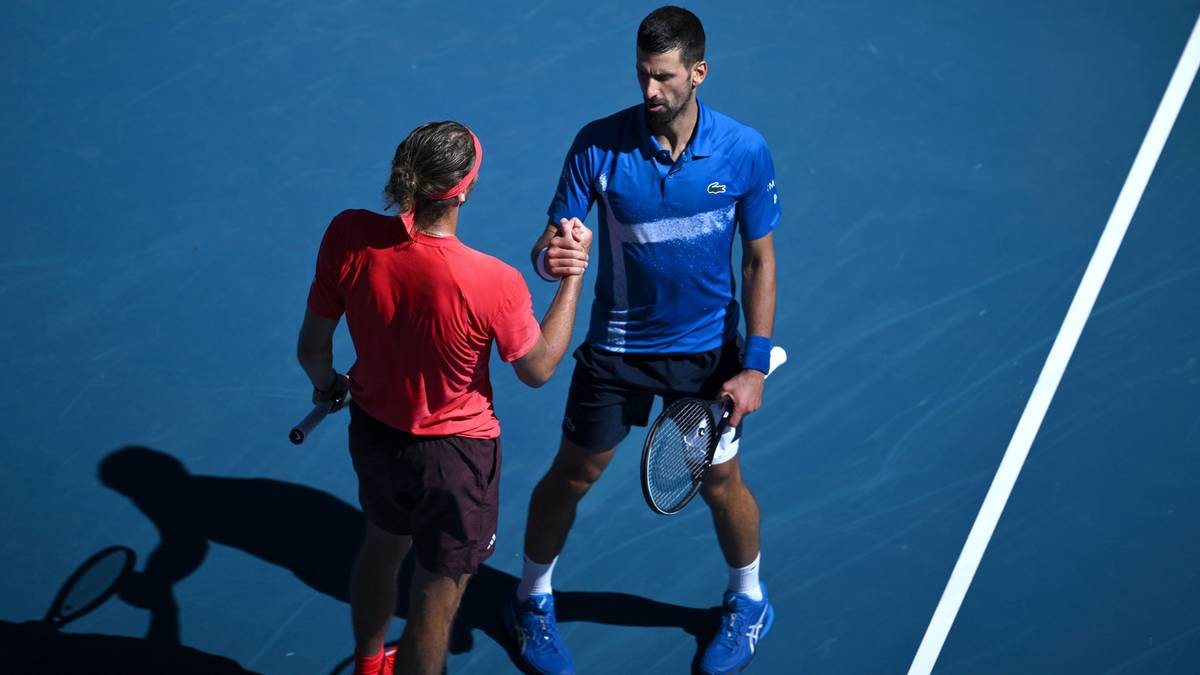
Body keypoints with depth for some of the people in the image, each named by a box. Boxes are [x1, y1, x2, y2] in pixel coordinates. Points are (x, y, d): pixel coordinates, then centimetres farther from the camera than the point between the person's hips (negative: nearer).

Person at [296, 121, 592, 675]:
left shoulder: (347, 237, -21)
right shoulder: (493, 283, -32)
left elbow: (312, 347, -6)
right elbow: (537, 370, -12)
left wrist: (327, 384, 17)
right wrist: (574, 274, -7)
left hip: (372, 431, 6)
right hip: (454, 453, -6)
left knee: (381, 548, 33)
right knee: (438, 595, 17)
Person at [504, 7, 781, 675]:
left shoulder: (745, 151, -15)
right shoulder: (598, 145, -17)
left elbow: (760, 260, -5)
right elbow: (552, 240, -11)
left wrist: (755, 365, -9)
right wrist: (549, 257, -38)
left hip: (708, 350, 0)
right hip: (617, 348, 0)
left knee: (721, 482, 13)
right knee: (572, 475, 11)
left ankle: (748, 602, 41)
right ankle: (533, 601, 36)